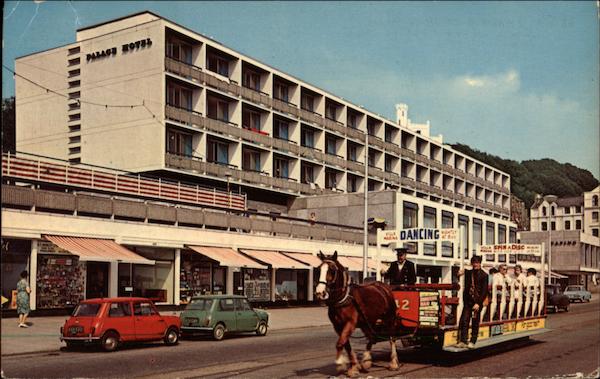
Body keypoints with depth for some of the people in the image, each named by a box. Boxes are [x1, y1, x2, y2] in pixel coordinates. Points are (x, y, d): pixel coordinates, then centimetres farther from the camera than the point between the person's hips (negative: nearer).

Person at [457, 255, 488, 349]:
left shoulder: (483, 275, -3)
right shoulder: (468, 273, 9)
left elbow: (484, 291, -7)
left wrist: (478, 303, -14)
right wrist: (461, 273, -1)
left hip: (477, 302, -3)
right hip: (468, 301, 3)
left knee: (475, 323, 5)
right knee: (464, 321, -4)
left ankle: (472, 342, 12)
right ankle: (462, 341, -1)